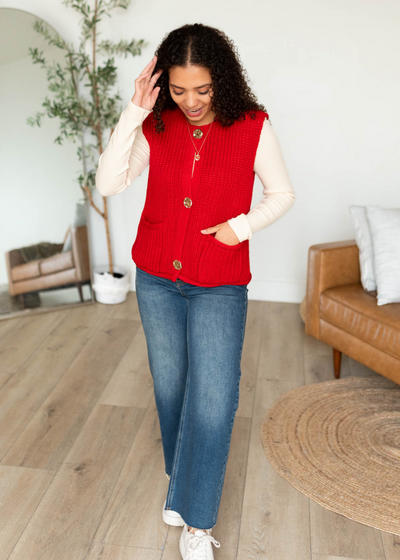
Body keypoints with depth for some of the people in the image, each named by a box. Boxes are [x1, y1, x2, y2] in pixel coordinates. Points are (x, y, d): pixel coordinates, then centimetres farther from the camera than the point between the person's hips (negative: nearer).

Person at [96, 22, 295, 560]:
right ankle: (182, 479, 41)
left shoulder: (253, 127, -8)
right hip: (156, 279, 3)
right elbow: (108, 183, -12)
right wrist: (134, 113, -18)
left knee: (214, 397, -8)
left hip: (219, 285, -3)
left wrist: (241, 225, -14)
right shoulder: (155, 127, -3)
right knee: (169, 384, 16)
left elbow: (283, 194, 2)